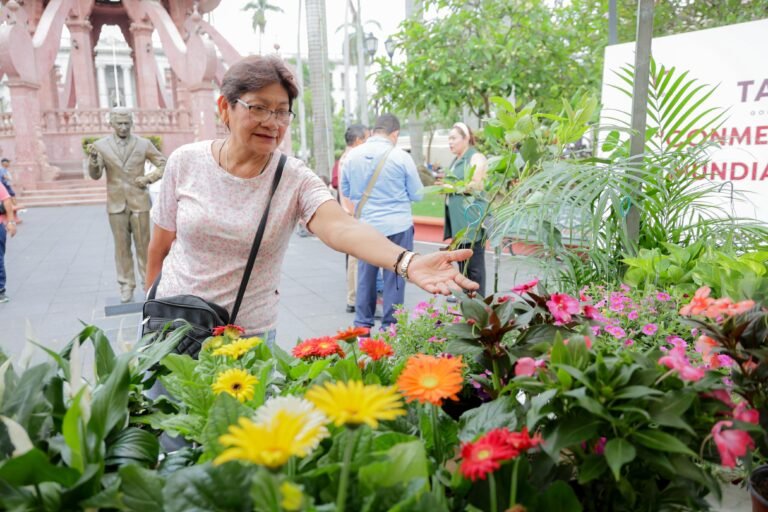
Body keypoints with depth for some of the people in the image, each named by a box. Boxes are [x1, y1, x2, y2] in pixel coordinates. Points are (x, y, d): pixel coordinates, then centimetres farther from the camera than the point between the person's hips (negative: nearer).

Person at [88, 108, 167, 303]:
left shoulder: (144, 144, 1)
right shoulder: (101, 145, 1)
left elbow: (164, 165, 7)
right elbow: (95, 175, -5)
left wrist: (148, 178, -8)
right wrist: (93, 158, -24)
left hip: (139, 202, -1)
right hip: (116, 204, 1)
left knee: (143, 245, 4)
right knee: (122, 247, 5)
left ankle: (149, 284, 14)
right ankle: (126, 287, 13)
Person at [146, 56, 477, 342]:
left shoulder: (296, 179, -15)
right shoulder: (185, 162, -9)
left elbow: (341, 227, -34)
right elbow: (160, 246, 3)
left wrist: (406, 262, -52)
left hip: (251, 333, -1)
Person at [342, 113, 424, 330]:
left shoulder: (352, 155, 0)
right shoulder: (401, 156, -10)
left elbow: (346, 190, 12)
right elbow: (417, 194, -2)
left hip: (365, 225, 4)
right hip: (397, 226, -3)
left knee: (365, 276, 14)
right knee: (394, 278, 6)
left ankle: (362, 325, 21)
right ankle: (389, 327, 13)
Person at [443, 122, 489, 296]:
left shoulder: (476, 158, -7)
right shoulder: (456, 160, 20)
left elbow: (478, 185, -17)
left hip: (471, 219, -9)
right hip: (458, 219, 9)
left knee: (474, 263, -5)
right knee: (462, 260, 13)